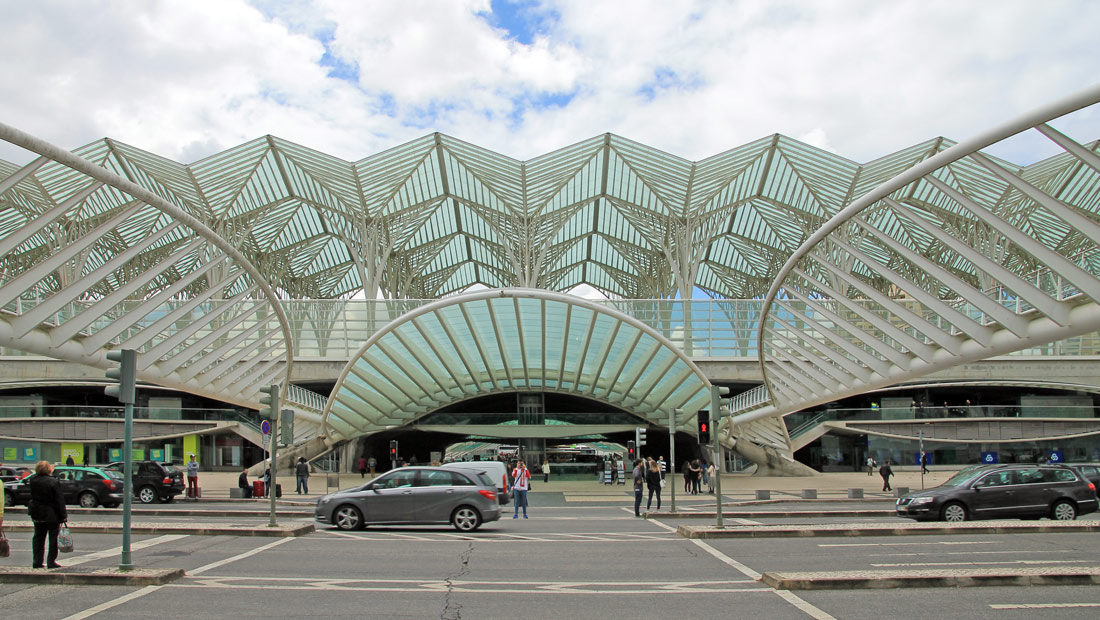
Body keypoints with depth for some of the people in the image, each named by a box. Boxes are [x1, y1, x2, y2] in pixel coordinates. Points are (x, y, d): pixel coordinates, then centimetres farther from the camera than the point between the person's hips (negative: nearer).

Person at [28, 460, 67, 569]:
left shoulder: (33, 481, -4)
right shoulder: (53, 482, -19)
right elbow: (59, 501, -17)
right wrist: (63, 516, -11)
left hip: (37, 514, 5)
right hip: (52, 515, -5)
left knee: (38, 537, 15)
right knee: (53, 538, 5)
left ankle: (36, 562, 16)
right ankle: (51, 561, 6)